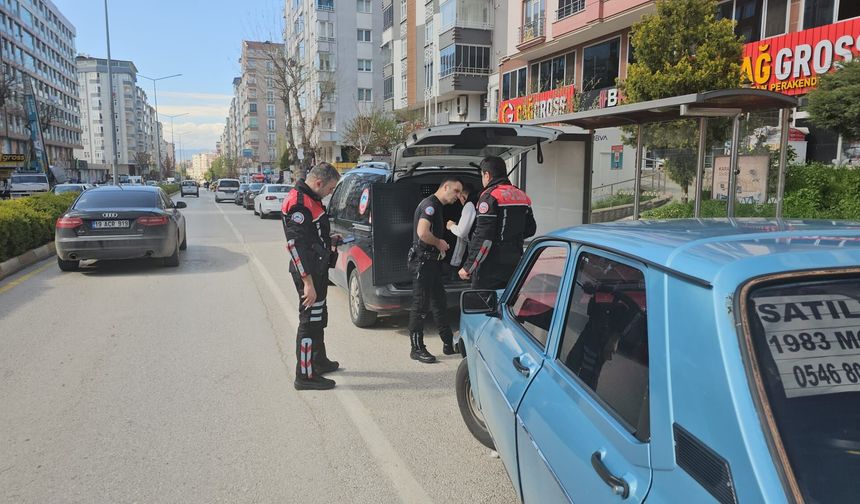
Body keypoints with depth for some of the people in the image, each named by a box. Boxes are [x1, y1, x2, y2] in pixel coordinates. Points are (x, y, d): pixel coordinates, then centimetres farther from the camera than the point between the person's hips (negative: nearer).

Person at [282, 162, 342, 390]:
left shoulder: (310, 199, 12)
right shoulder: (299, 203, -21)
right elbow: (296, 245, -26)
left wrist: (329, 239, 13)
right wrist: (308, 282, -27)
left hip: (318, 269, 11)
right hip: (309, 273, -11)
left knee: (319, 318, 23)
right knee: (310, 321, -3)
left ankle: (319, 361, 40)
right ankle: (306, 376, 6)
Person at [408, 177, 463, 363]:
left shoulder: (437, 207, 18)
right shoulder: (430, 204, -15)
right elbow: (422, 232, -28)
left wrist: (441, 244, 11)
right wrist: (440, 243, -13)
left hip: (432, 262, 10)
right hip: (422, 261, -10)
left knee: (439, 302, 15)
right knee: (420, 305, -3)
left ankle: (449, 344, 23)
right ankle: (417, 349, 6)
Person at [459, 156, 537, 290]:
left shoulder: (490, 196, -13)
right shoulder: (522, 195, 12)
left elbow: (483, 237, -19)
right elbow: (530, 229, 20)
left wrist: (468, 267, -14)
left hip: (491, 267, -8)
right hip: (514, 266, 8)